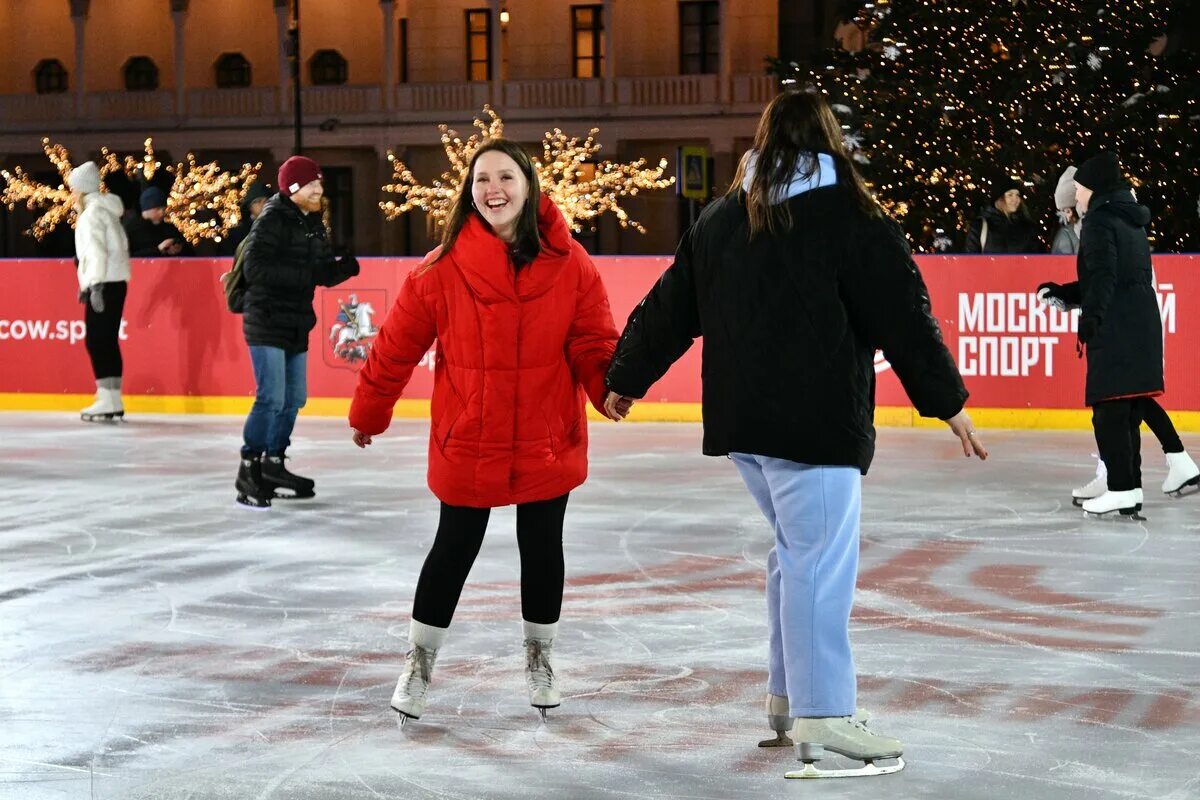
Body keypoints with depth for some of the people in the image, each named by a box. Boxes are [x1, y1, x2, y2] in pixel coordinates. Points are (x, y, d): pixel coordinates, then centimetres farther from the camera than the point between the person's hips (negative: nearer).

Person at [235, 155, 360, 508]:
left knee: (294, 398, 14)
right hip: (266, 323, -9)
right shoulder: (272, 220, -14)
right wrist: (305, 273, -27)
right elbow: (255, 268, -24)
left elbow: (324, 273, 13)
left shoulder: (314, 225, 12)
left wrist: (344, 267, -9)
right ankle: (248, 469, -4)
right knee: (272, 397, -13)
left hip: (296, 326, 9)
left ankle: (274, 466, 26)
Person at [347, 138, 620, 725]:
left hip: (548, 444, 1)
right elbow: (397, 346, -2)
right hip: (467, 445, -1)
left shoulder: (569, 264, -7)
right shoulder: (444, 267, -10)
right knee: (454, 551, 8)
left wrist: (613, 388, -25)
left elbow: (593, 343, -6)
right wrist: (369, 414, 5)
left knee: (542, 549, 15)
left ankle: (539, 658, 37)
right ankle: (419, 661, 28)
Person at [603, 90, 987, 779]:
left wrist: (628, 376, 29)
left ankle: (789, 693, 26)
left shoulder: (720, 221, 11)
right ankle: (823, 718, -8)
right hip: (815, 423, -7)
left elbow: (669, 309, 17)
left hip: (738, 419, 7)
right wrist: (949, 401, -3)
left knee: (796, 549, 21)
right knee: (821, 561, -6)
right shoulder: (850, 219, -7)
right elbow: (904, 316, -9)